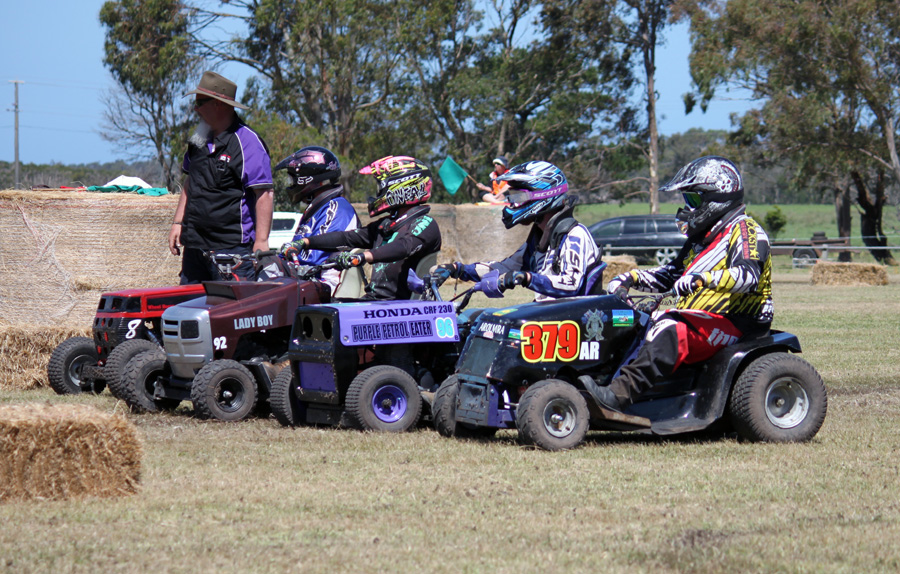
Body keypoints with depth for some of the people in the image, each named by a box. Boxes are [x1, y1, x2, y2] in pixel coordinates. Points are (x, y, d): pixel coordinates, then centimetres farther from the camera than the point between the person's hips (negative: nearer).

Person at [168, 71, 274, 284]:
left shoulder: (248, 142, -11)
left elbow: (264, 193, -15)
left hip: (232, 247, -8)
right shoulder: (200, 140, 15)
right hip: (195, 246, 8)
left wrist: (261, 241, -20)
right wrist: (178, 223, 18)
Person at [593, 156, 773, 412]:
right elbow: (668, 275, 29)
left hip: (733, 323, -10)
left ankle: (622, 393, -48)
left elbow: (747, 275, -25)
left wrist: (701, 278, -40)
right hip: (694, 320, 10)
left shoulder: (744, 230, -7)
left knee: (671, 331, -35)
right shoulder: (702, 238, 23)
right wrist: (627, 279, 14)